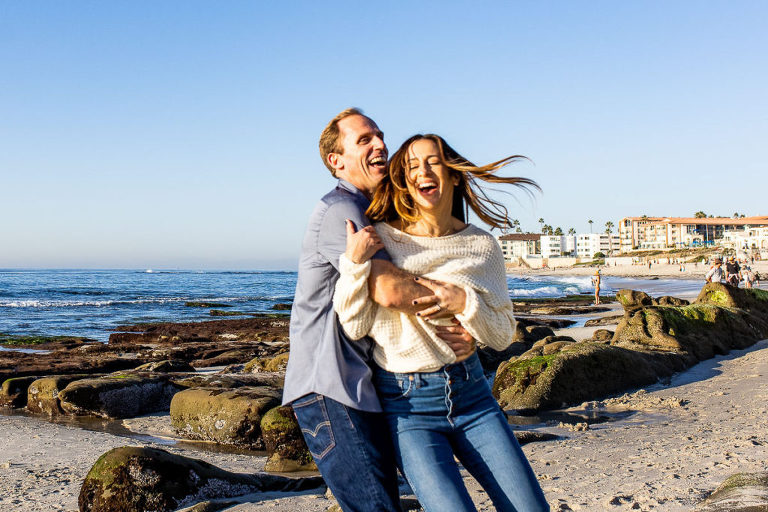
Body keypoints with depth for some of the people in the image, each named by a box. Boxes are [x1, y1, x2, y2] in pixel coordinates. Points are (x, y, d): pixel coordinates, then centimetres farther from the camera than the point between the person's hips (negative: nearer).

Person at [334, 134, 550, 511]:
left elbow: (503, 337, 2)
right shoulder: (380, 239, -5)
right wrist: (354, 262, -18)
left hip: (470, 392, 3)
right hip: (407, 403, -3)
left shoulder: (483, 247, 1)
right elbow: (354, 327, -6)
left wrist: (464, 302, -16)